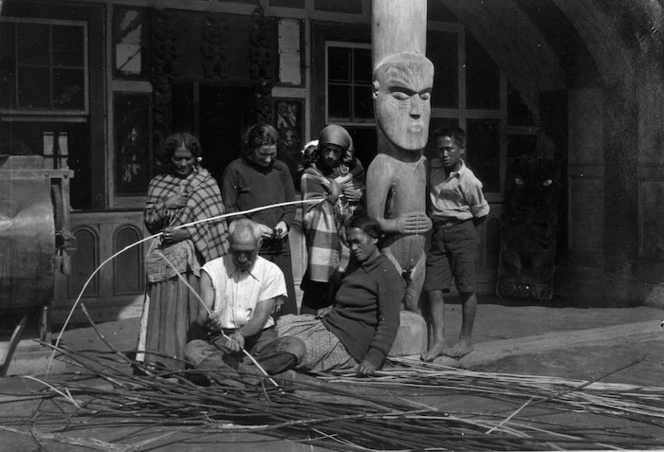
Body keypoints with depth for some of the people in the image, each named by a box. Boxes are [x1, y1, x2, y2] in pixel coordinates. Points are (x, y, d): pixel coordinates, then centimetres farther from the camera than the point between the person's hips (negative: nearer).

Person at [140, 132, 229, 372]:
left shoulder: (207, 183, 5)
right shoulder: (158, 184, 12)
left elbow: (214, 221, -3)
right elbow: (149, 221, 9)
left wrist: (186, 233, -14)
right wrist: (166, 206, -9)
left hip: (196, 254, -2)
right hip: (166, 254, 2)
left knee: (194, 306, -4)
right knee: (164, 306, -2)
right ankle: (161, 357, 0)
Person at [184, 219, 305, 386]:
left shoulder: (271, 272, 0)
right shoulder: (211, 270, 2)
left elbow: (260, 317, -9)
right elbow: (202, 315, -8)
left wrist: (241, 334, -31)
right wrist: (208, 321, -34)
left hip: (260, 339, 0)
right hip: (222, 340, 0)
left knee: (296, 346, -30)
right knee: (193, 349, -31)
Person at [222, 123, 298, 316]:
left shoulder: (281, 168, 12)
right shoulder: (235, 170, -2)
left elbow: (291, 204, 19)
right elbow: (228, 209, -2)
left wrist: (285, 222, -1)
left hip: (280, 247, 4)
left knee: (285, 307, 4)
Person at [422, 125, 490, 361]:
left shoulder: (469, 181, -13)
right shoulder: (432, 167, 3)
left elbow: (481, 213, 0)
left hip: (462, 231, -5)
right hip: (438, 233, 5)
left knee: (466, 288, 3)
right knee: (433, 288, -3)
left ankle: (466, 340, 15)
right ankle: (438, 340, -1)